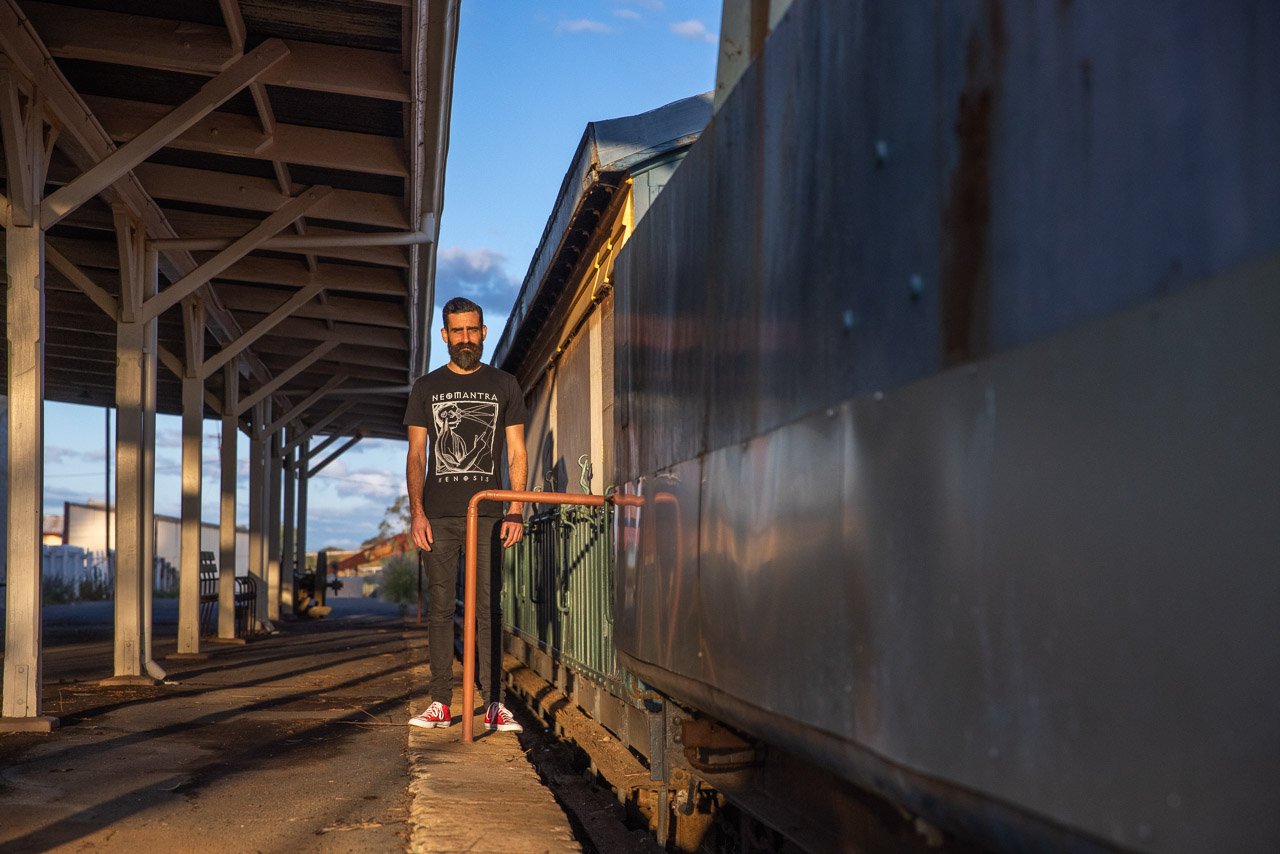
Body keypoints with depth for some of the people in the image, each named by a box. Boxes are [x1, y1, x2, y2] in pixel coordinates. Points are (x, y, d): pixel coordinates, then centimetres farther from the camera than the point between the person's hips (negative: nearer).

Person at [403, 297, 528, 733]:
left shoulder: (504, 386, 11)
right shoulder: (427, 387, 12)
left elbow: (517, 455, 9)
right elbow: (416, 456, 10)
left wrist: (516, 512, -2)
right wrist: (417, 512, -3)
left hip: (487, 515, -1)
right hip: (439, 516, 1)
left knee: (487, 609, -3)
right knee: (439, 608, 0)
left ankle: (493, 704, -3)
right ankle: (440, 704, 2)